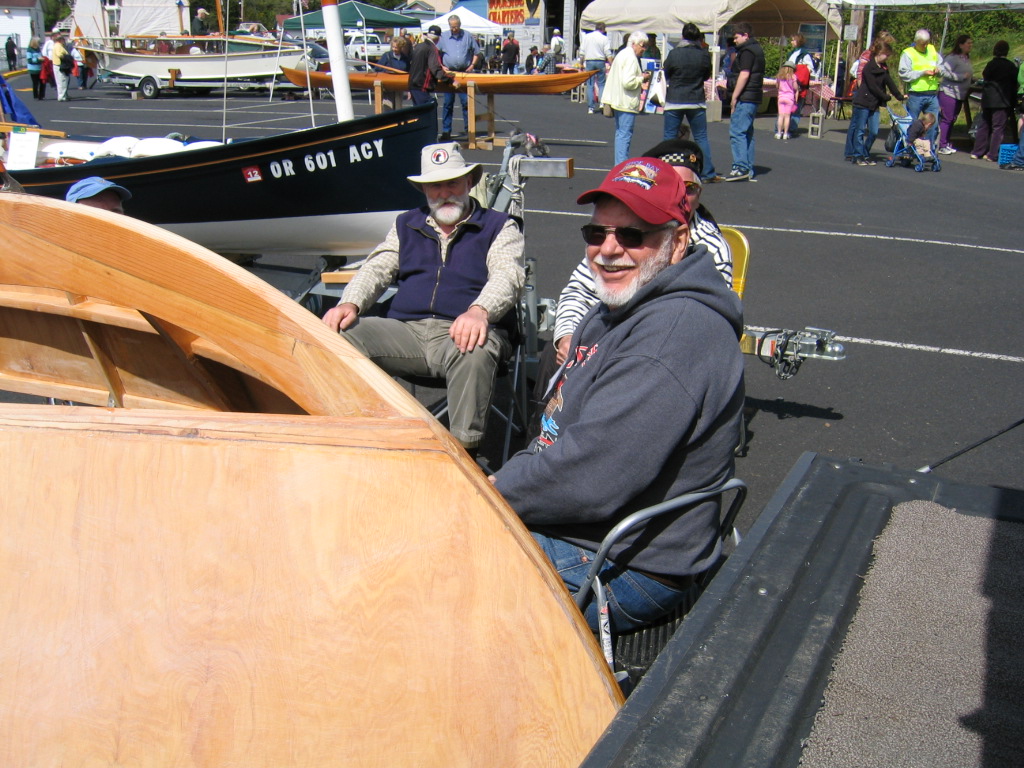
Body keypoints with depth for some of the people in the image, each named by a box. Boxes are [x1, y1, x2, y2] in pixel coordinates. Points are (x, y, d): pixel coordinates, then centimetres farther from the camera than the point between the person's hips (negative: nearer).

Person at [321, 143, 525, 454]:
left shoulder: (499, 226, 13)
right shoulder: (406, 224, 26)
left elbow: (506, 276, -4)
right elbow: (377, 269, 17)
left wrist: (479, 311, -28)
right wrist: (350, 304, -7)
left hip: (462, 331, -3)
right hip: (405, 330, 4)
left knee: (474, 353, -41)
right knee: (339, 337, -21)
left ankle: (465, 448, -30)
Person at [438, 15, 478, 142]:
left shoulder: (467, 36, 5)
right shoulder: (444, 37, 5)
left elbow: (476, 52, 11)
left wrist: (472, 65, -3)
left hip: (464, 73, 0)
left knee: (466, 101, -1)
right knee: (448, 103, 2)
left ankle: (469, 128, 8)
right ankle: (446, 131, 7)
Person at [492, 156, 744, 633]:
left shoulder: (677, 332, -26)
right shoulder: (615, 312, 10)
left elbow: (592, 477, -31)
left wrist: (495, 491, -15)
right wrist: (504, 481, 1)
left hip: (619, 571, -10)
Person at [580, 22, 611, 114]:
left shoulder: (586, 37, 6)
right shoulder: (604, 38, -2)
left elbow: (582, 52, 6)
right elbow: (608, 54, -6)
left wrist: (581, 64, 14)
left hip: (589, 62, 2)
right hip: (600, 62, -1)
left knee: (590, 85, 4)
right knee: (601, 84, 9)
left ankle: (591, 107, 2)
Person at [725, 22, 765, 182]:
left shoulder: (747, 51, -10)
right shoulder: (756, 50, 21)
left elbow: (744, 74, -19)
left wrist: (734, 97, -18)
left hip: (745, 98, -11)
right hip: (754, 98, 11)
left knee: (736, 132, -12)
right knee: (747, 133, 11)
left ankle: (741, 167, -18)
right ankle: (749, 171, 13)